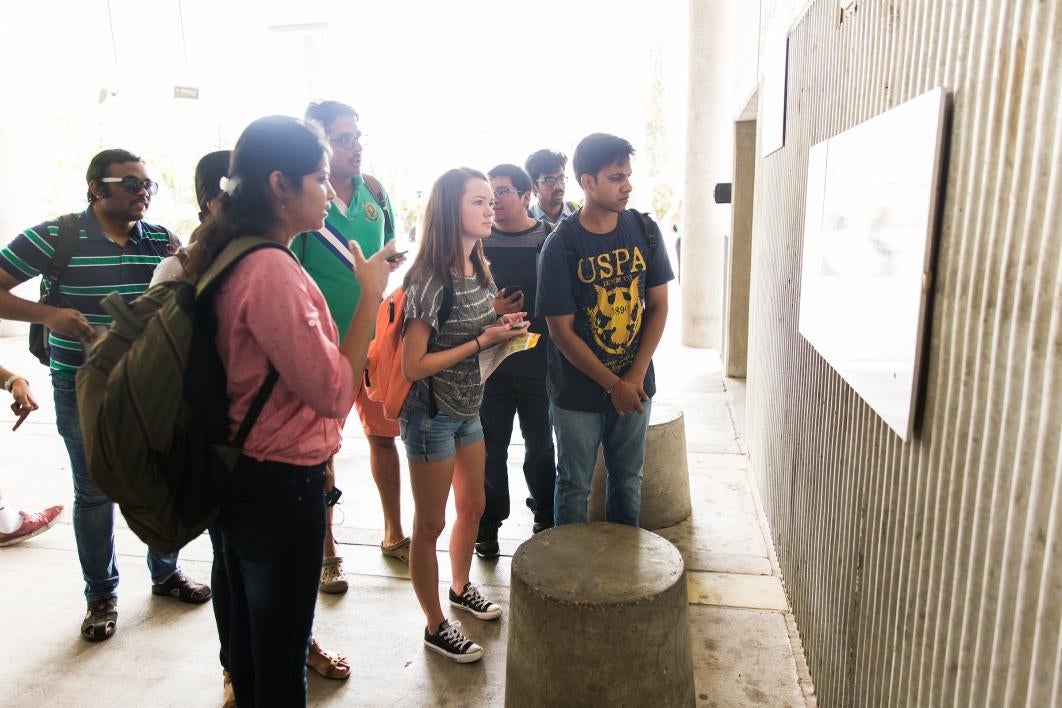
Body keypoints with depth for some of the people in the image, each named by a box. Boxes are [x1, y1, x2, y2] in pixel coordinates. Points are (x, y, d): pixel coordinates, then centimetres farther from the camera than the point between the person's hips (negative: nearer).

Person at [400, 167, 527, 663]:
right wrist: (482, 341, -22)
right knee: (430, 523, 8)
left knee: (472, 506, 22)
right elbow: (413, 365, -24)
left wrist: (500, 324, -3)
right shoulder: (430, 281, -23)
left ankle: (461, 588, 47)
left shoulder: (480, 272, 3)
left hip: (468, 408, 8)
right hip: (431, 415, -8)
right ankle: (436, 627, 26)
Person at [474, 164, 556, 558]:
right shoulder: (478, 241, 1)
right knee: (490, 445, 10)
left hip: (538, 361, 0)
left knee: (540, 444, 14)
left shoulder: (549, 240, -2)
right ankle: (488, 522, 27)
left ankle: (545, 515, 35)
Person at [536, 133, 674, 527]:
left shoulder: (643, 230, -2)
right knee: (574, 486, 12)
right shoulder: (561, 246, -14)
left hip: (634, 386, 4)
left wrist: (636, 375, -7)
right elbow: (562, 331, -14)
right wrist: (615, 385, -13)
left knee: (628, 480, 18)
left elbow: (658, 305, 2)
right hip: (578, 392, -3)